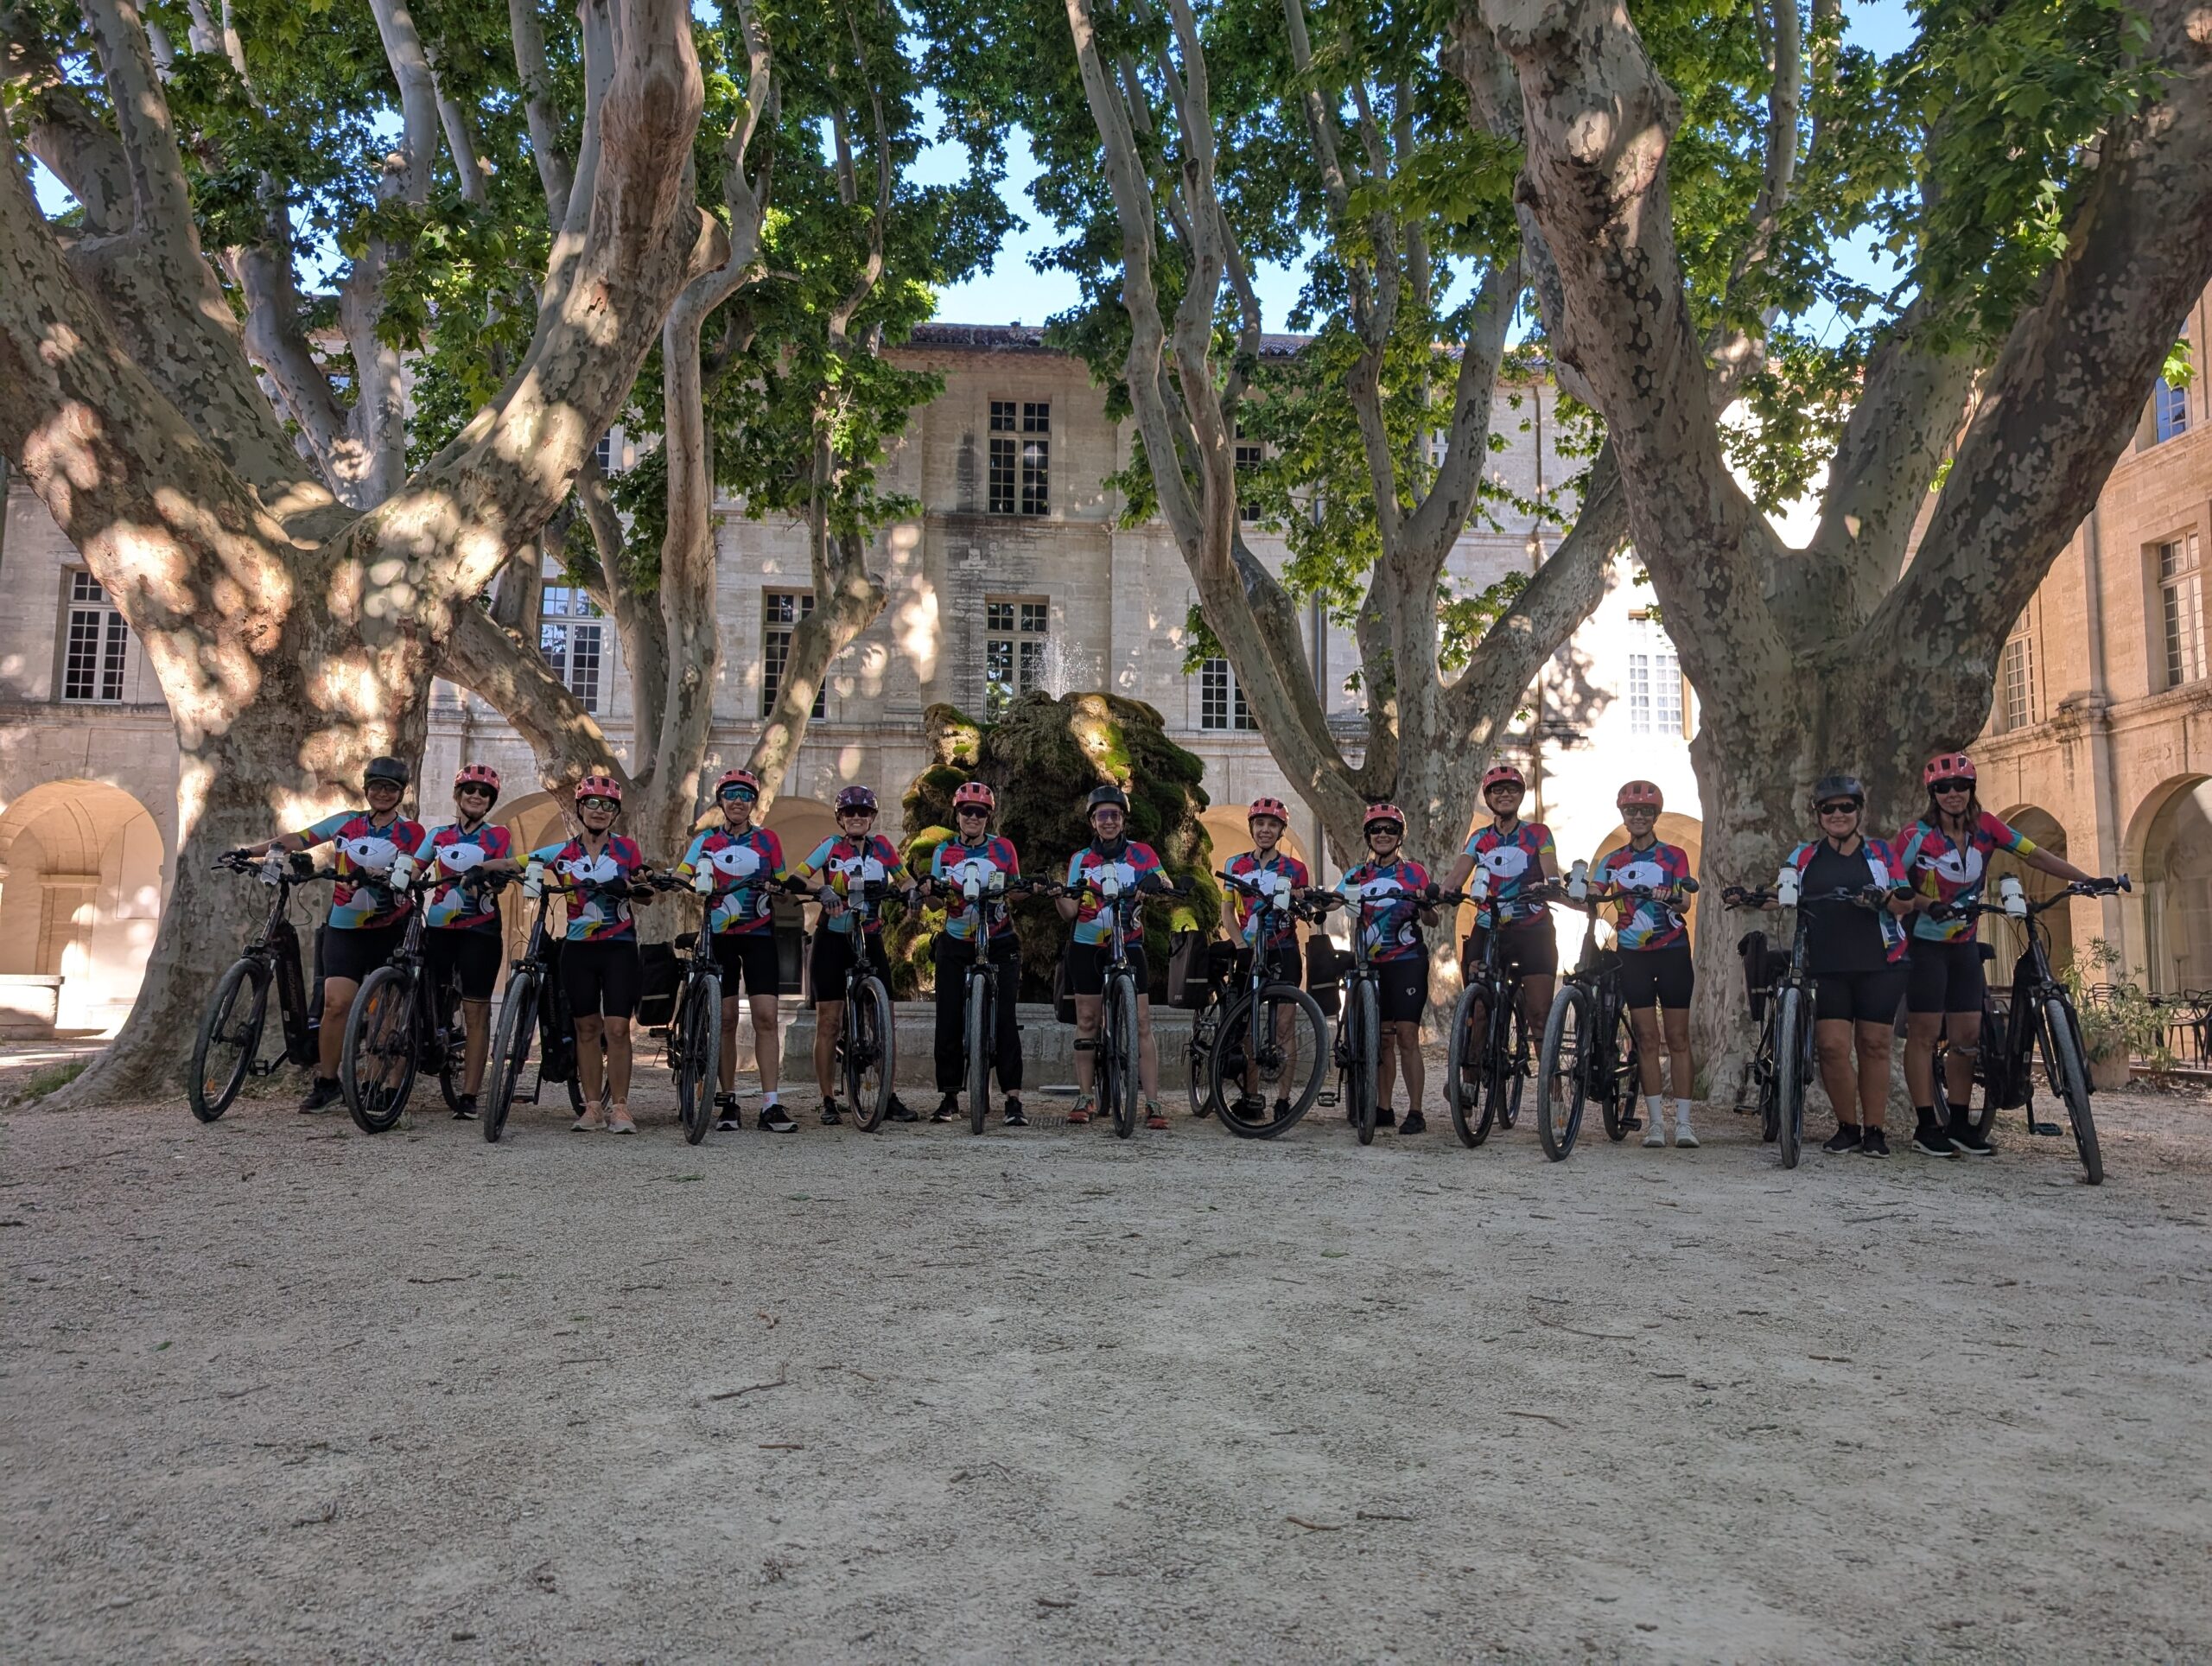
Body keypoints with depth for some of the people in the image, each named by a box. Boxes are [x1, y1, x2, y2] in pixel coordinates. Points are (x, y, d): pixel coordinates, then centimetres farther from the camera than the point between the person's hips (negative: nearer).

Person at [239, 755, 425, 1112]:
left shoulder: (411, 832, 2)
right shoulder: (346, 822, 9)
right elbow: (299, 839, 6)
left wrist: (373, 875, -31)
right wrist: (249, 852, -5)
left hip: (390, 930, -1)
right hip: (344, 927, 1)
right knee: (337, 1003, -11)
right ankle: (326, 1082, 0)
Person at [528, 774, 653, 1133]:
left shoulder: (627, 849, 2)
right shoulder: (563, 852, 4)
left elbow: (647, 896, 8)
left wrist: (630, 888, -13)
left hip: (619, 946, -2)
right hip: (578, 948, 2)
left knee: (617, 1029, -8)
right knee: (587, 1028, 6)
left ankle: (619, 1107, -1)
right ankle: (592, 1108, 12)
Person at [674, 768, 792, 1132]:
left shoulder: (767, 840, 8)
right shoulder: (707, 841, 7)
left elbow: (781, 884, 9)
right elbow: (680, 876, -3)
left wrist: (775, 889, -12)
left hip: (759, 934, 0)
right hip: (719, 935, 0)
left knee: (766, 1017, -9)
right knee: (726, 1019, 2)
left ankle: (770, 1104, -10)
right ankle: (728, 1100, 11)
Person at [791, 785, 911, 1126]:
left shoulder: (882, 846, 6)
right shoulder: (831, 845, -1)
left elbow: (904, 881, 9)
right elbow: (795, 877, -12)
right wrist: (821, 890, -31)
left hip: (870, 940, 2)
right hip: (833, 940, -2)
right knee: (828, 1023, -1)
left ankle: (890, 1098, 6)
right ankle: (828, 1103, 6)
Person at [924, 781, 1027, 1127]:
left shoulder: (1003, 848, 2)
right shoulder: (944, 851, 5)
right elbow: (935, 902, 2)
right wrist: (931, 890, -20)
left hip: (999, 943, -2)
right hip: (955, 945, 2)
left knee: (1005, 1018, -11)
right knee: (949, 1020, -1)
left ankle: (1013, 1099, -11)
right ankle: (949, 1097, 12)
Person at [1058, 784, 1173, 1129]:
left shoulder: (1141, 854, 3)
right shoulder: (1080, 860, 7)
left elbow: (1167, 888, -10)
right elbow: (1070, 912, 2)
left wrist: (1156, 883, -33)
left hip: (1128, 947, -1)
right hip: (1087, 948, 2)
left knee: (1141, 1023, -7)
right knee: (1086, 1021, 5)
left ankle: (1153, 1103, -7)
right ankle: (1085, 1098, 14)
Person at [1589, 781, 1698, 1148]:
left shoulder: (1674, 856, 3)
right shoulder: (1612, 861, 9)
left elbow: (1684, 900, -11)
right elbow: (1590, 897, -3)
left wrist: (1670, 897, -34)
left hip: (1672, 951, -1)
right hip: (1633, 954, 2)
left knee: (1677, 1038, 0)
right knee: (1647, 1039, 1)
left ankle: (1683, 1123, 1)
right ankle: (1656, 1122, 4)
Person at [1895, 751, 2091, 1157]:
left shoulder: (1986, 827, -1)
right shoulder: (1917, 836, -12)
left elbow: (2036, 856, -3)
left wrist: (2089, 880, -13)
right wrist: (1929, 904, -27)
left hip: (1964, 945, 5)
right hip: (1926, 945, -5)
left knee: (1967, 1035, 4)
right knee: (1925, 1031, -5)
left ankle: (1958, 1123, 12)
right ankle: (1925, 1125, -1)